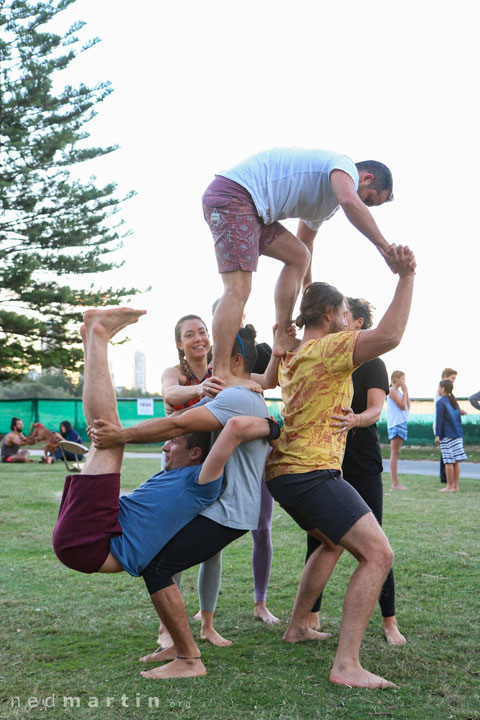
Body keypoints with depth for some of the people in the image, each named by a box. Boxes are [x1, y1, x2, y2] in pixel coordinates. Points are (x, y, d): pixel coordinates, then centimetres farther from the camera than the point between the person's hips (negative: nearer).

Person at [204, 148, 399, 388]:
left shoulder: (327, 201, 27)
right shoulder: (345, 164, -3)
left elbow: (305, 242, 37)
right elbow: (350, 201, -25)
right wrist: (384, 246, -23)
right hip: (233, 193, -10)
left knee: (299, 255, 11)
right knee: (238, 290, -17)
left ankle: (282, 341, 7)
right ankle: (220, 376, -19)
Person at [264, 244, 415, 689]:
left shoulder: (290, 354, 13)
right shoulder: (328, 349, -12)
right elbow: (389, 336, -27)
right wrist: (406, 277, -22)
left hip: (283, 471, 10)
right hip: (312, 471, -10)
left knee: (332, 544, 30)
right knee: (378, 554, -13)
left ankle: (297, 627, 36)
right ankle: (346, 665, -19)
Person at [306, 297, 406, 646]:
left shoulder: (372, 364, 0)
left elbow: (376, 409, -14)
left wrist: (355, 420, -38)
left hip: (361, 463, -3)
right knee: (316, 539, 5)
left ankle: (390, 621, 9)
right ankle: (311, 617, 18)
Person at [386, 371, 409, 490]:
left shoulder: (398, 392, 22)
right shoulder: (392, 391, -6)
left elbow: (408, 407, 16)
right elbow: (402, 405, -15)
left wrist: (406, 393, 12)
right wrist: (405, 391, -6)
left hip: (402, 423, 10)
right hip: (396, 423, -10)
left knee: (396, 454, 8)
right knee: (394, 453, -11)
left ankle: (395, 483, 8)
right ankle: (395, 483, -13)